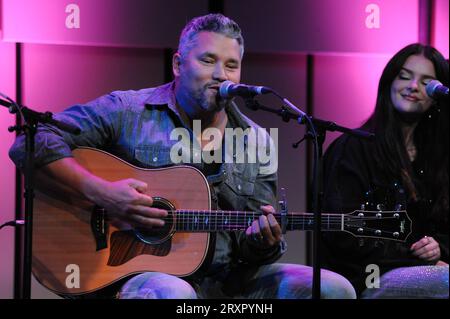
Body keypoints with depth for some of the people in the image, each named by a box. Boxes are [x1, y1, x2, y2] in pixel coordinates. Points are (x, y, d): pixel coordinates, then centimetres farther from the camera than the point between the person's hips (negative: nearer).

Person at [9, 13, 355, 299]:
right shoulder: (126, 112, 0)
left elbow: (254, 249, 13)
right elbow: (31, 143, -8)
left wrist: (265, 244, -13)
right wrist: (101, 192, -19)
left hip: (230, 280, 5)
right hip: (139, 271, -5)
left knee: (333, 289, -16)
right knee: (173, 293, -41)